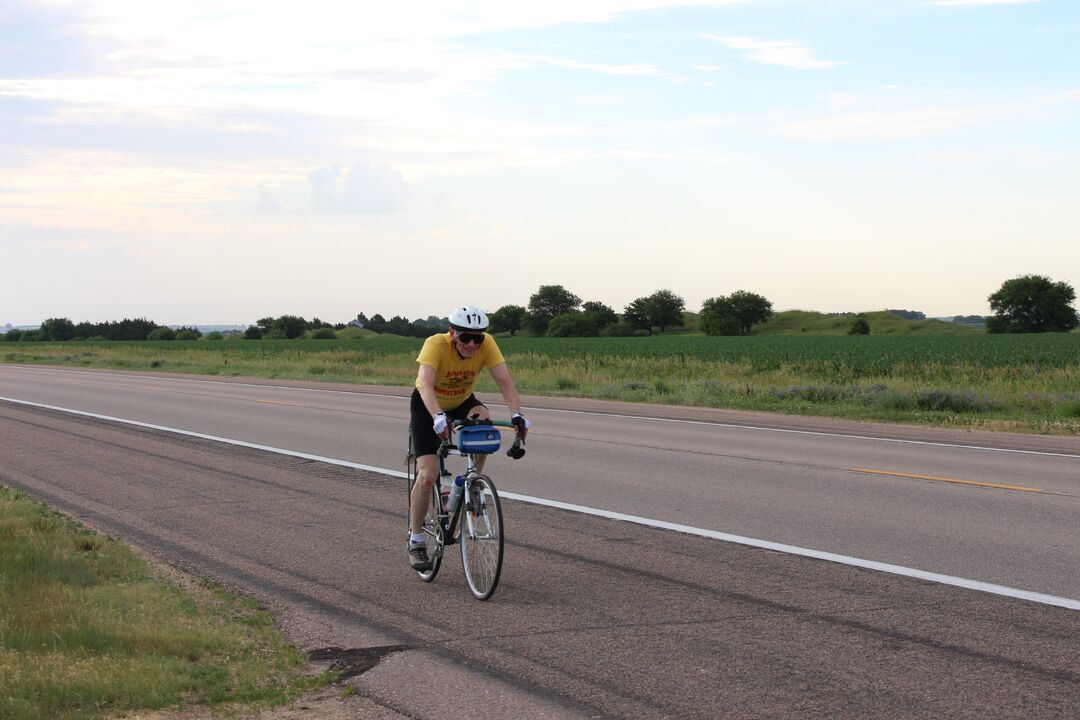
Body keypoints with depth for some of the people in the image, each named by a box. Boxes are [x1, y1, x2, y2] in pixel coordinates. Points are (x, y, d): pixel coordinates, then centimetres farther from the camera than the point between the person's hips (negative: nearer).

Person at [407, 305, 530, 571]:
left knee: (484, 422, -31)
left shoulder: (487, 344, -25)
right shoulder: (436, 345, -34)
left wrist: (516, 414, -47)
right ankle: (415, 540, 1)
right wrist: (438, 417, -63)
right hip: (428, 407, -3)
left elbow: (504, 381, -31)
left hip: (462, 402, 3)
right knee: (428, 474, -15)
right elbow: (425, 385, -46)